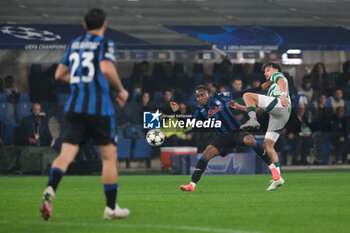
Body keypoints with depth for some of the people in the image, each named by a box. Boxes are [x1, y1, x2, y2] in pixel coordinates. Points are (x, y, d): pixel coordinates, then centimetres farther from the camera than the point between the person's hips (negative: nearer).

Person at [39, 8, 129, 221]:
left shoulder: (74, 44, 15)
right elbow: (106, 68, -19)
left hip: (74, 108, 4)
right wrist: (121, 90, -5)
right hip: (99, 108, -4)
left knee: (66, 154, -3)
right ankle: (111, 208, 12)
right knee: (109, 156, 8)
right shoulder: (105, 44, -2)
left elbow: (59, 74, 21)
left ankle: (50, 190, -30)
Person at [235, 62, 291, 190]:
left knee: (248, 95, -16)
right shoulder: (271, 88, 45)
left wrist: (283, 94, -27)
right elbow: (258, 109, 41)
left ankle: (253, 121, -35)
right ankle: (277, 177, -4)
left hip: (280, 105, -9)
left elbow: (282, 82, -4)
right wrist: (240, 107, 34)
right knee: (267, 145, 2)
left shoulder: (277, 75, 23)